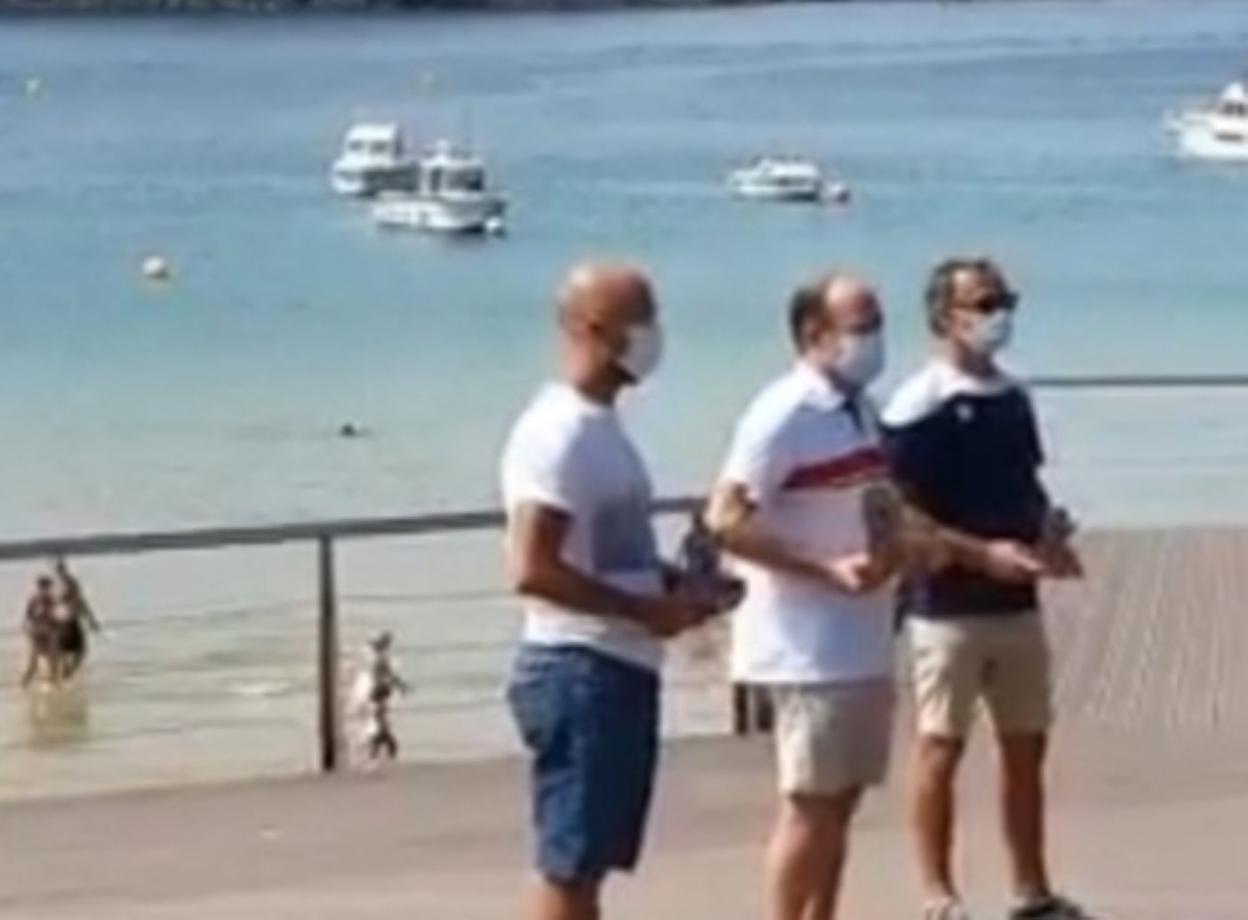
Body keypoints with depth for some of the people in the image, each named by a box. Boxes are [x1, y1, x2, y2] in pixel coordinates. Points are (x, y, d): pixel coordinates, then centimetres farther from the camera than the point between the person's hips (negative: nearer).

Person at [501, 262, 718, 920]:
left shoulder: (600, 426, 15)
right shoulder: (559, 432, -16)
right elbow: (532, 569, -24)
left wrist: (672, 588, 9)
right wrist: (646, 610, -19)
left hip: (621, 670, 10)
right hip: (580, 672, -10)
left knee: (589, 862, 13)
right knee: (567, 865, -6)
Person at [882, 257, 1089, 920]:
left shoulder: (1013, 398, 10)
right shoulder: (917, 409, -12)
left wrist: (1049, 537, 1)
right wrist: (984, 554, -21)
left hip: (1017, 605, 7)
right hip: (946, 608, -7)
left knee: (1026, 746, 11)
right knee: (941, 748, 1)